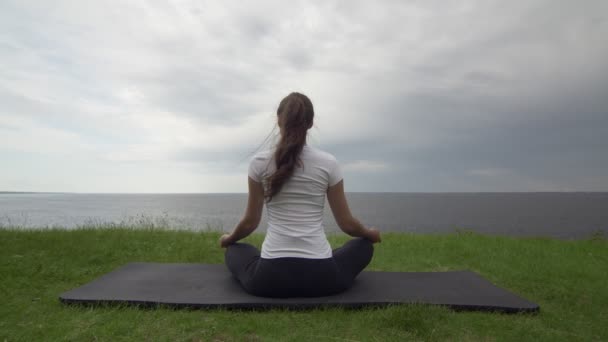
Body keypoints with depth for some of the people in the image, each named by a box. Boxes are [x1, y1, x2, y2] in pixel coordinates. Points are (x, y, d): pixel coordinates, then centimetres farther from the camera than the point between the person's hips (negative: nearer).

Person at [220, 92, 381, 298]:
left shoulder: (259, 162, -4)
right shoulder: (328, 163, -3)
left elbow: (250, 222, 7)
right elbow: (347, 224, 4)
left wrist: (228, 238, 29)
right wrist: (370, 233, 27)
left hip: (271, 278, 1)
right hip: (321, 277, 0)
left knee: (234, 251, 34)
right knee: (364, 246, 31)